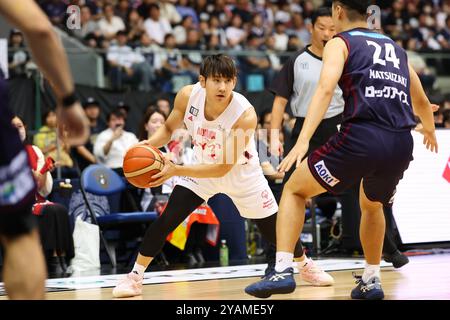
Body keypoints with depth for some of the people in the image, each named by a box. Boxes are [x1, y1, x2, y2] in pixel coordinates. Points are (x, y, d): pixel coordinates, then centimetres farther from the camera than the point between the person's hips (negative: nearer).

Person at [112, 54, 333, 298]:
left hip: (240, 174, -2)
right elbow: (169, 128, -4)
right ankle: (134, 278, -4)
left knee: (275, 228, 7)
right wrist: (150, 144, -26)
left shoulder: (245, 115, -35)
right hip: (201, 168, 2)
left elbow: (223, 168, -31)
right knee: (167, 219, -15)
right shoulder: (188, 96, -25)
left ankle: (306, 266, 36)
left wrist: (176, 171, -39)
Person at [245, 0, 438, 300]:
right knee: (372, 206, 34)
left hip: (360, 138, -5)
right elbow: (422, 101, 37)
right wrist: (429, 130, 59)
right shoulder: (395, 48, 26)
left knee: (294, 190, 13)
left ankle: (283, 270, -2)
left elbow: (325, 89, -10)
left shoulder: (340, 43, 10)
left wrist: (303, 140, -20)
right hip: (401, 144, 5)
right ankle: (371, 280, 33)